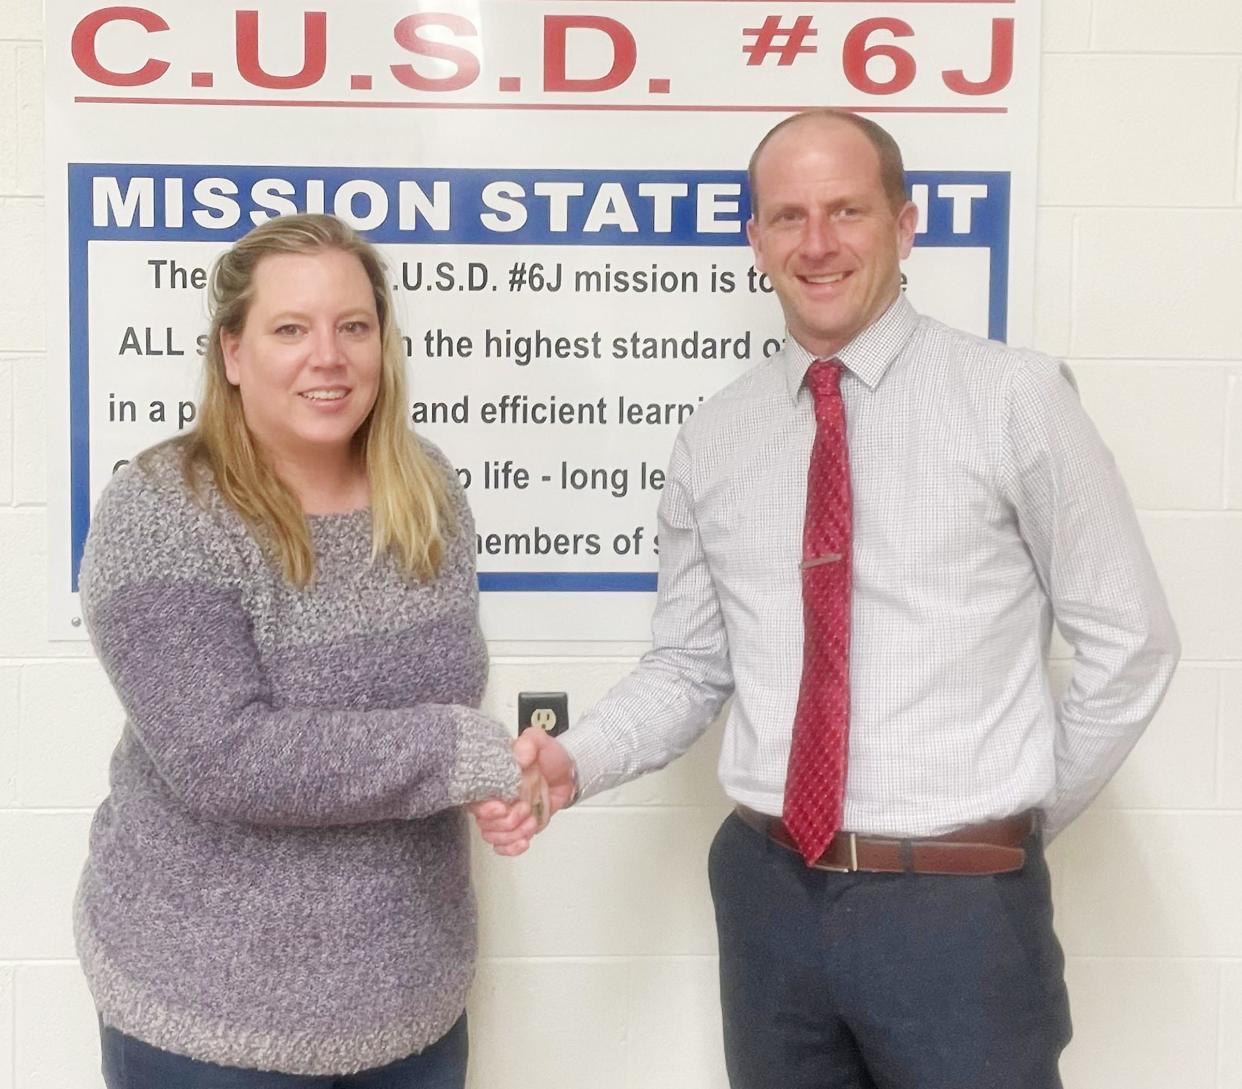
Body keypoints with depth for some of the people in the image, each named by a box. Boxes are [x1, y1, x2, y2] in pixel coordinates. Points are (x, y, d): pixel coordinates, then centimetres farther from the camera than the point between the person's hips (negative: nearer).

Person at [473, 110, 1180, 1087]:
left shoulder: (1015, 399, -6)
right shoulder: (714, 438, 4)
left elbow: (1129, 645, -1)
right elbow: (689, 667, 7)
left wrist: (1024, 822, 3)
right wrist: (574, 764, -9)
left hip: (960, 905, -3)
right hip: (769, 896, 3)